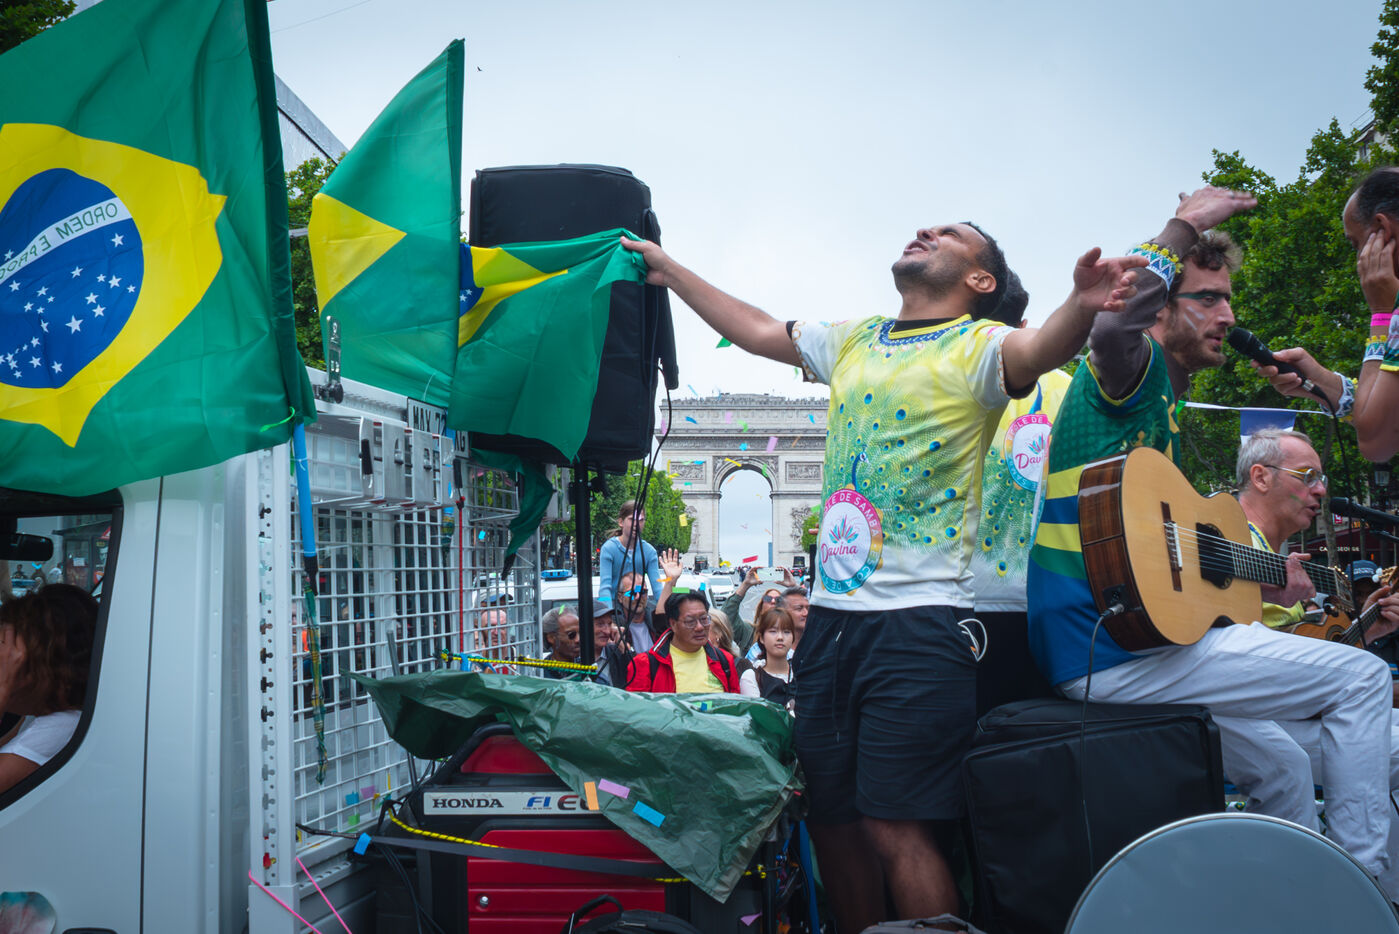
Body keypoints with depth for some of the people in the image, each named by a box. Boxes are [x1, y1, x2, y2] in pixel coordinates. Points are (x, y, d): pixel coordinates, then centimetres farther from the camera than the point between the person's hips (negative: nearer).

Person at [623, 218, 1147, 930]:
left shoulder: (976, 344, -3)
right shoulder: (854, 341, 17)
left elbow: (1036, 350, -25)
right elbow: (756, 331, 30)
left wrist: (1082, 307, -46)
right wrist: (671, 272, 34)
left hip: (921, 619, -7)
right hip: (830, 613, 7)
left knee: (895, 828, -9)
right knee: (833, 817, 13)